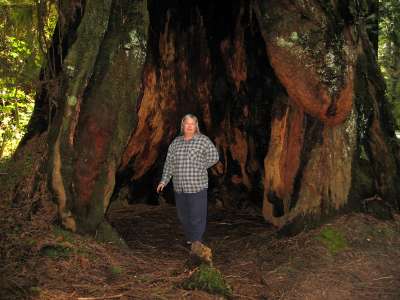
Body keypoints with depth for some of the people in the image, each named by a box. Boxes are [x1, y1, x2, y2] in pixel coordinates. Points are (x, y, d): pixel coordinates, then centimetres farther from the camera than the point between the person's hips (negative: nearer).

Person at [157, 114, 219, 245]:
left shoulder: (203, 140, -2)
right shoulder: (176, 142, 11)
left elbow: (214, 157, -4)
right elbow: (169, 163, 10)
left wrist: (198, 168, -1)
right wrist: (164, 180, 2)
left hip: (197, 186, -4)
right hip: (179, 187, 5)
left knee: (197, 216, -4)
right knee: (183, 215, 13)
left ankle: (196, 243, 5)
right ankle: (190, 238, 31)